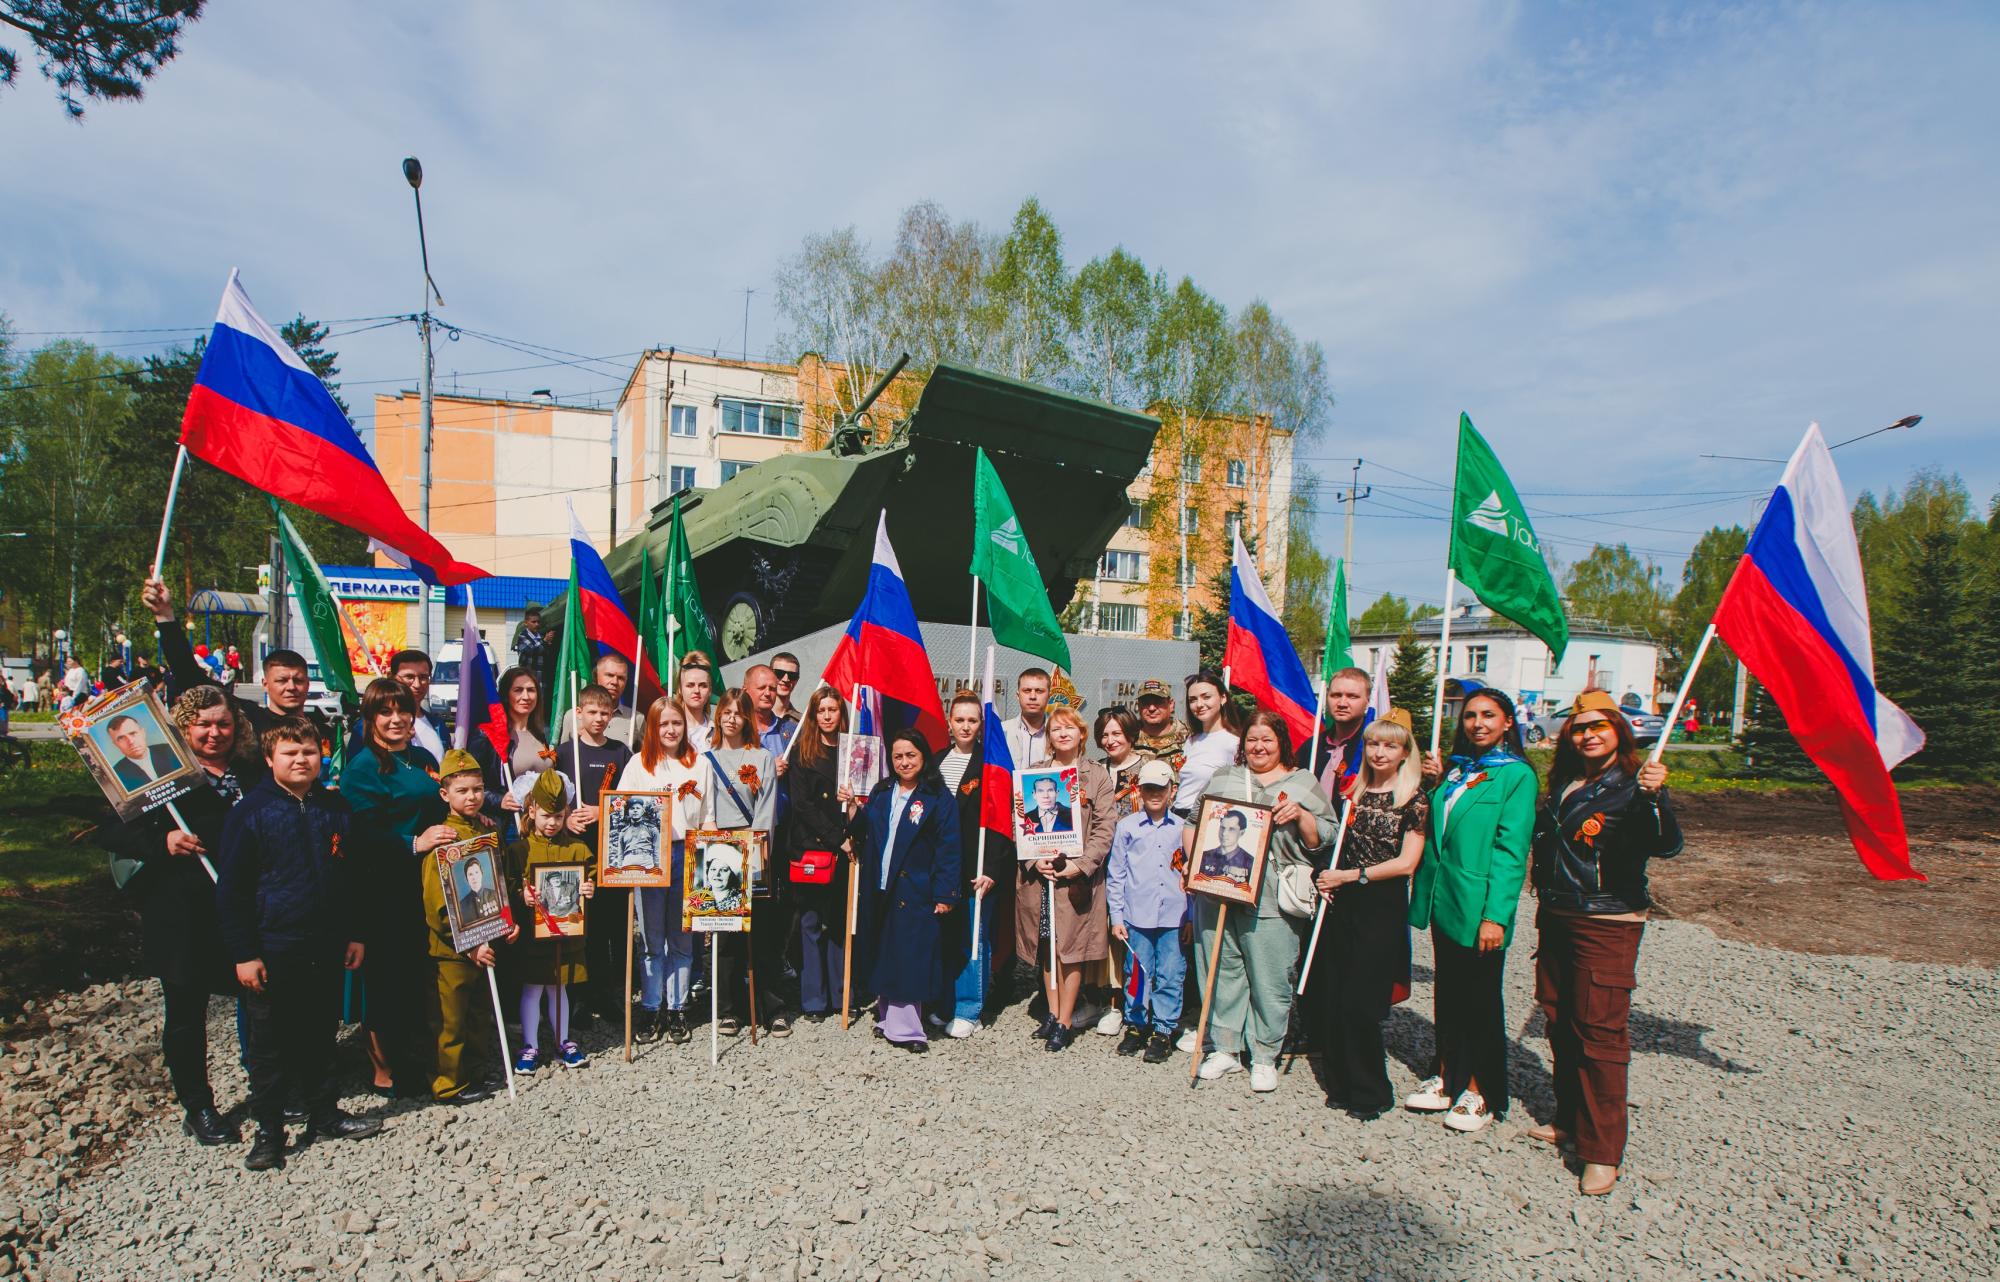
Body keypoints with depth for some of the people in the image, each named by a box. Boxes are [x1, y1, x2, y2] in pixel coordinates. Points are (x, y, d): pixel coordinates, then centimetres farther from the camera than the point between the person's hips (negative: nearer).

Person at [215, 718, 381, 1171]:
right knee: (270, 1044, 6)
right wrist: (243, 952, -11)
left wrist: (354, 934, 12)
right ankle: (268, 1130, 20)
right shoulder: (251, 811, -9)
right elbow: (231, 888, -8)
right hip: (273, 950, -4)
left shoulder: (334, 807, 5)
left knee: (321, 1036, 16)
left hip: (326, 948, 4)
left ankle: (325, 1116, 29)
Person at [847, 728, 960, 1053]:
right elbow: (862, 834, 14)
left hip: (916, 892, -5)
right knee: (883, 956, 12)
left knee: (908, 959, -3)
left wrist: (944, 894, -13)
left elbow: (947, 849, -9)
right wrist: (853, 811, -3)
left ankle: (902, 1026, 7)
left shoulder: (938, 798, -5)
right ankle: (889, 1017, 25)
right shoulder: (880, 793, 12)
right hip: (880, 889, 5)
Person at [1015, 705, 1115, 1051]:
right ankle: (1052, 1013, 21)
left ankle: (1065, 1022, 9)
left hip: (1078, 873, -2)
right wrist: (1035, 860, -9)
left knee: (1071, 946, -2)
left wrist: (1082, 864, -14)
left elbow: (1104, 827, -3)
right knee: (1046, 946, 8)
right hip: (1038, 872, 3)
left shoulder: (1097, 775, 3)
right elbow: (1019, 820, 5)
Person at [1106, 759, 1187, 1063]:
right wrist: (1116, 916, 2)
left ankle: (1163, 1030, 17)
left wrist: (1191, 916, 10)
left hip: (1174, 916, 1)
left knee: (1170, 976, 4)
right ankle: (1136, 1025, 22)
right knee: (1138, 974, 6)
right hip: (1137, 915, -1)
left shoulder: (1182, 828, 6)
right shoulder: (1126, 827, 2)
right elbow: (1115, 874, 5)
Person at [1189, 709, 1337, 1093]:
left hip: (1272, 900, -2)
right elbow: (1192, 823, 15)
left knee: (1270, 981, 1)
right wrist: (1194, 862, 1)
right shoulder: (1221, 778, 15)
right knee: (1222, 973, 7)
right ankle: (1224, 1049, 20)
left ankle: (1264, 1056, 15)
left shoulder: (1304, 784, 8)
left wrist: (1300, 815, -12)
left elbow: (1325, 839, 4)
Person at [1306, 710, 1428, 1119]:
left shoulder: (1414, 800, -5)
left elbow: (1406, 862, -10)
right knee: (1327, 1000, 6)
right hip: (1340, 904, 5)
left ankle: (1370, 1092, 14)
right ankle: (1341, 1082, 22)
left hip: (1381, 908, -5)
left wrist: (1349, 876, -12)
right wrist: (1326, 876, 1)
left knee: (1359, 1004, -4)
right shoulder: (1353, 791, 10)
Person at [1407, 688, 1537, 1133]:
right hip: (1442, 900, 6)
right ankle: (1446, 1079, 29)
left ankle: (1479, 1093, 19)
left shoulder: (1517, 775, -9)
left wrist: (1496, 915, -18)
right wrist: (1435, 782, 2)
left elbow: (1511, 850, -14)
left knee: (1479, 999, 6)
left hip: (1477, 907, -6)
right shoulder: (1457, 767, 11)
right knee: (1448, 992, 16)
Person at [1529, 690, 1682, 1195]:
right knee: (1560, 1022, 14)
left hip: (1607, 922, -7)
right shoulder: (1563, 783, 10)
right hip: (1556, 919, 7)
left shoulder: (1633, 786, -10)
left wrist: (1654, 797, -41)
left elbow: (1666, 846, -26)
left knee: (1599, 1031, -5)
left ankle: (1602, 1152, 3)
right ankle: (1569, 1119, 30)